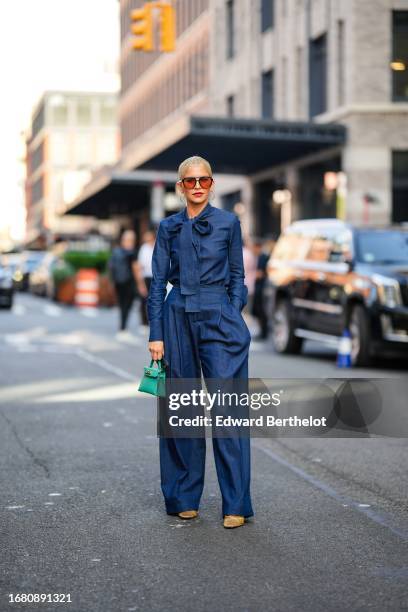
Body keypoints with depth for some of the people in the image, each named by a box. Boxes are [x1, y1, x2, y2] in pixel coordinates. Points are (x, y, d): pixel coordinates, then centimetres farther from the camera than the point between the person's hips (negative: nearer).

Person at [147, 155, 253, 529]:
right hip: (178, 319, 2)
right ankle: (184, 498, 17)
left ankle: (236, 504, -2)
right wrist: (156, 334, 1)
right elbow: (158, 283, 7)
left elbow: (237, 276, 8)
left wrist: (234, 319, -2)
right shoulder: (168, 228, 9)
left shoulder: (229, 222, 5)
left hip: (219, 319, -2)